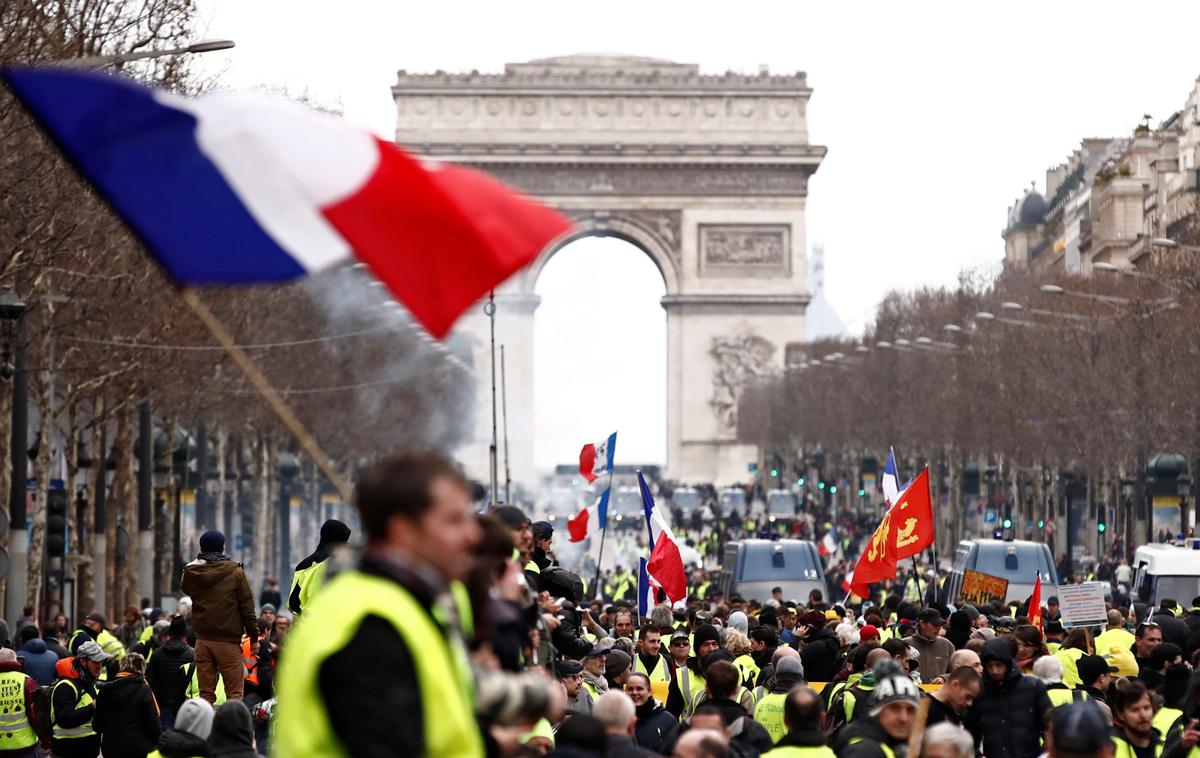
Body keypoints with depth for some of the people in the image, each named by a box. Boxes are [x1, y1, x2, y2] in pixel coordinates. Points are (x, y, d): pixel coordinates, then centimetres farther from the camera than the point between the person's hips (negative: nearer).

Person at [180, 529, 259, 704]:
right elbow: (247, 606, -4)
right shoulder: (235, 572, -6)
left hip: (202, 640, 3)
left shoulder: (191, 572, 2)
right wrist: (254, 637, 4)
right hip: (229, 640, -3)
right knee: (234, 693, -1)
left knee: (206, 694, 7)